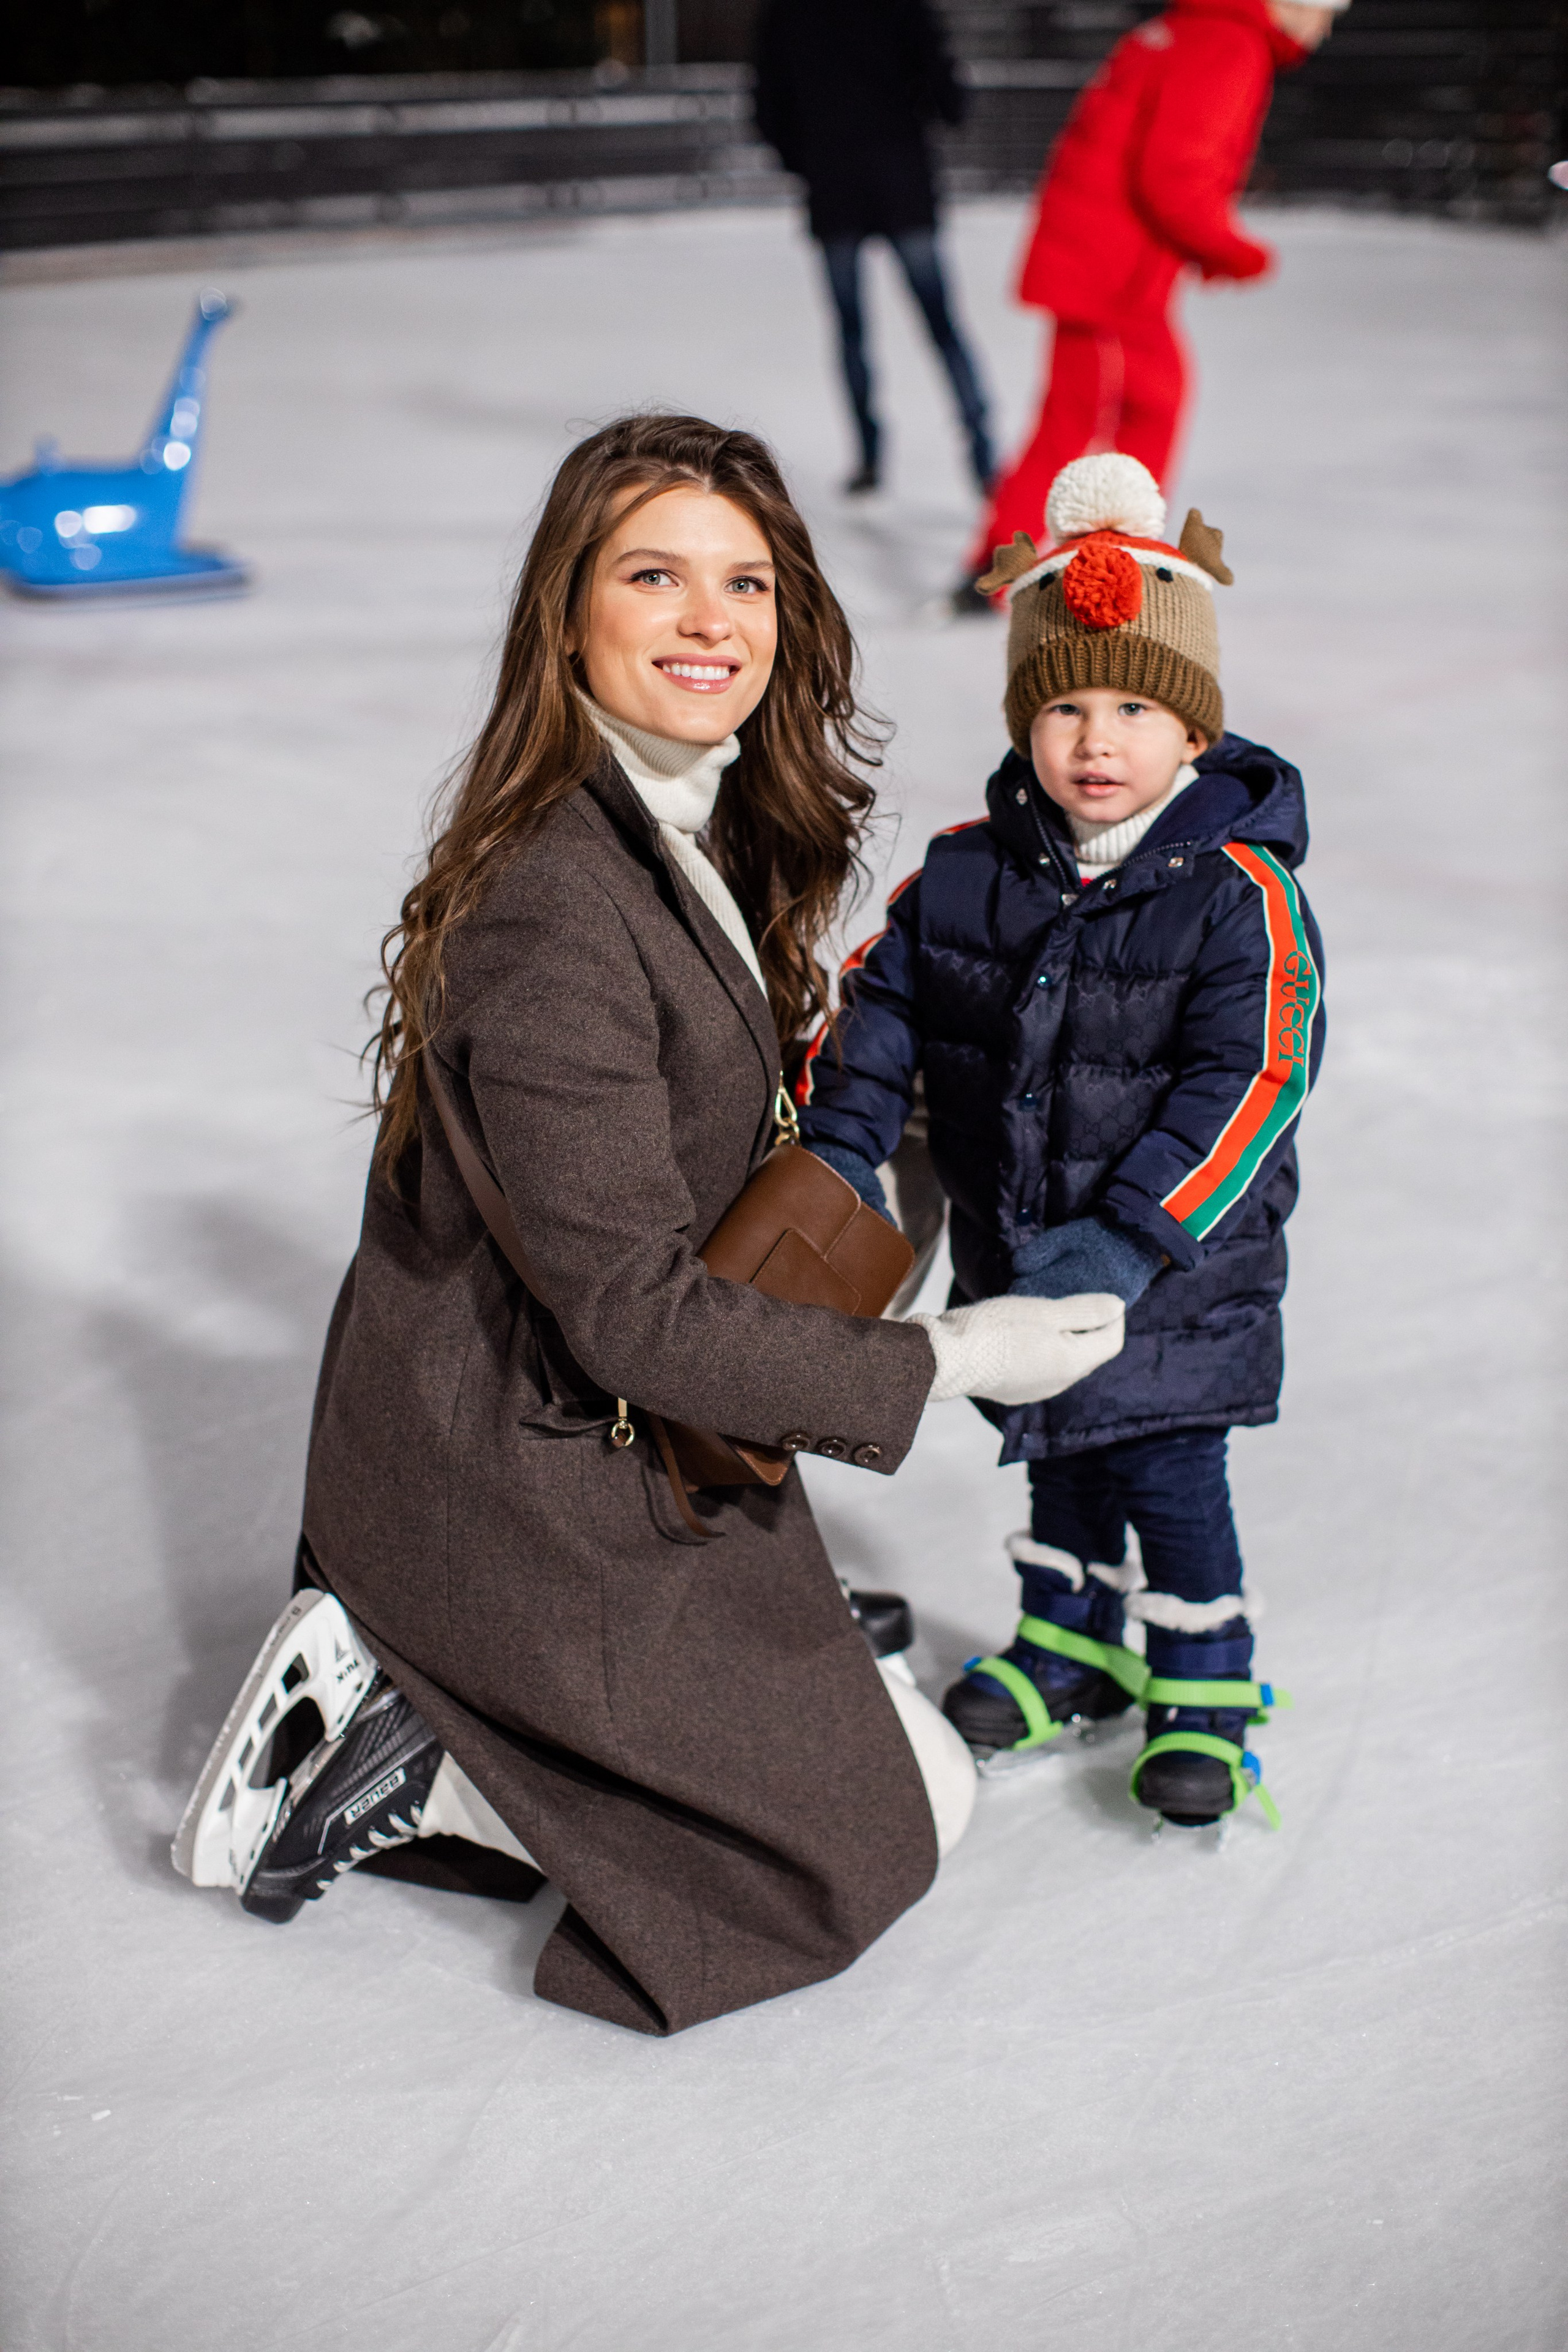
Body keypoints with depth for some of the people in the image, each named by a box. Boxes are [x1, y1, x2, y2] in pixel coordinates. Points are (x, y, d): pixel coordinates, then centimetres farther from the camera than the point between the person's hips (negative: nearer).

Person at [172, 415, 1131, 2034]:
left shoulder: (717, 827, 2)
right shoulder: (551, 912, -28)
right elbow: (632, 1310, -26)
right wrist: (935, 1364, -19)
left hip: (624, 1434, 9)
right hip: (521, 1489, -9)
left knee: (909, 1757, 21)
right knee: (882, 1831, 0)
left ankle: (407, 1666, 16)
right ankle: (404, 1770, 3)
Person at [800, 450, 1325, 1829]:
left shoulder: (1239, 895, -18)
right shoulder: (965, 874, -5)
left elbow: (1246, 1081, -22)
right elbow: (877, 1005, 0)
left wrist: (1131, 1236, -28)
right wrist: (837, 1150, -14)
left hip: (1177, 1268, -4)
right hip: (1014, 1255, 5)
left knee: (1168, 1474, 3)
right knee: (1056, 1458, 21)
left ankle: (1205, 1689, 25)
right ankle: (1069, 1641, 43)